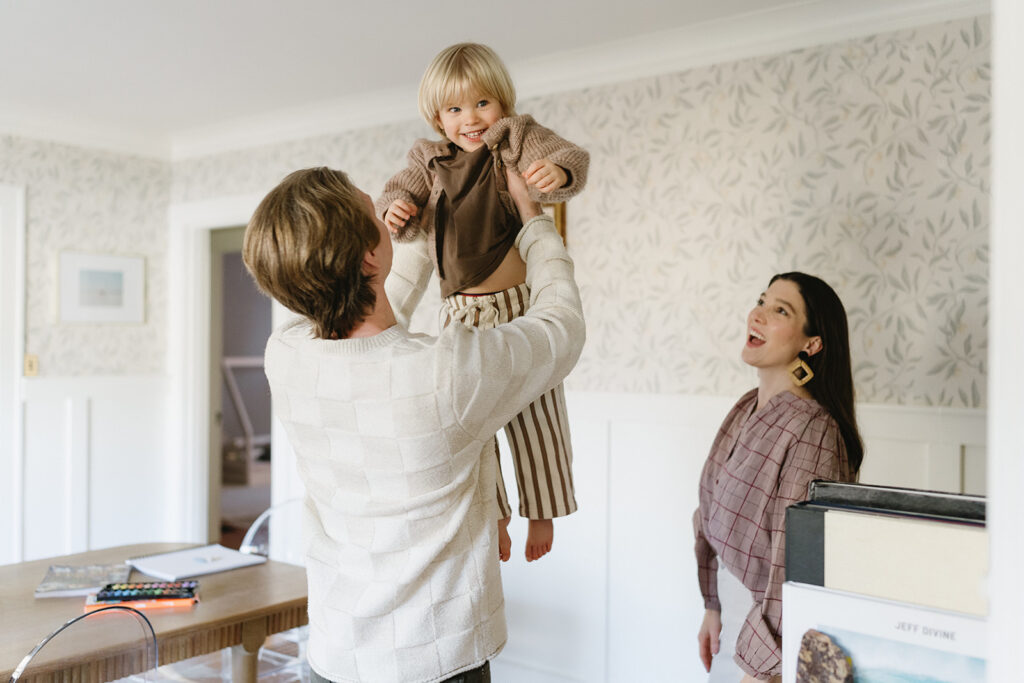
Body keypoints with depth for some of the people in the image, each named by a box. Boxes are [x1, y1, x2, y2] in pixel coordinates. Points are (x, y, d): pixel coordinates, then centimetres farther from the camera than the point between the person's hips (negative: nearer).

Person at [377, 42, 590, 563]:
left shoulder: (516, 138, -1)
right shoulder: (428, 160, 10)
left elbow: (569, 159, -15)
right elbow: (398, 193, 6)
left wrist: (557, 173, -40)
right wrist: (395, 209, -19)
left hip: (518, 306, -4)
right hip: (461, 315, 4)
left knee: (533, 416, 2)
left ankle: (541, 512, 21)